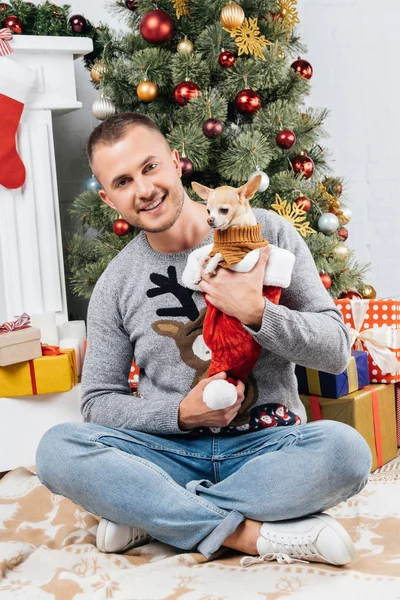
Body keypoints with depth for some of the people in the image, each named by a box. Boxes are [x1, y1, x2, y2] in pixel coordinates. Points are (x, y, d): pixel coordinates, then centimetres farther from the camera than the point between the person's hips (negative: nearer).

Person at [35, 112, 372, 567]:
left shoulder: (265, 232, -2)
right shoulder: (115, 285, 3)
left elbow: (336, 351, -3)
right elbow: (98, 402, 4)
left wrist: (256, 312, -20)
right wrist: (181, 411, -13)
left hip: (266, 445, 0)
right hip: (171, 452, 1)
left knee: (344, 448, -32)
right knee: (58, 448, -25)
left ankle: (147, 515, -20)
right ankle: (256, 535, -24)